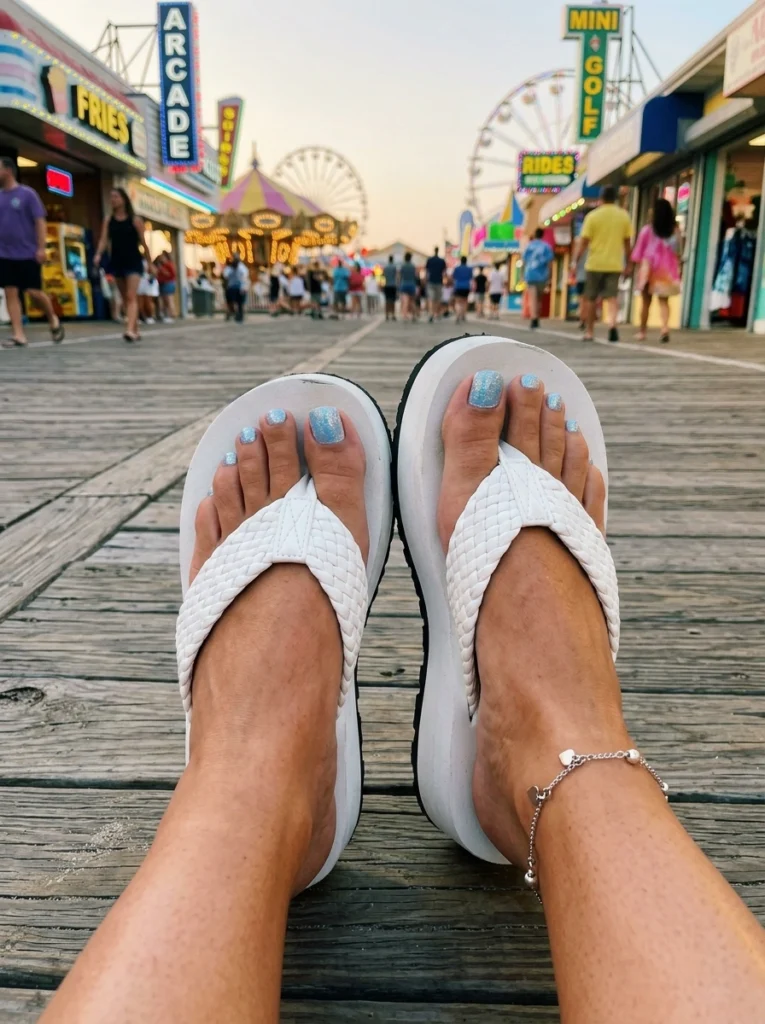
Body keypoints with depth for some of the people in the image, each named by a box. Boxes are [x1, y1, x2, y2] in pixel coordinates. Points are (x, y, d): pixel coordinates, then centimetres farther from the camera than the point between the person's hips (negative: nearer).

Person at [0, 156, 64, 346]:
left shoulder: (27, 193, -4)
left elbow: (40, 222, -7)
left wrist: (41, 248, -14)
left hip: (27, 254, -5)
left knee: (34, 292, -4)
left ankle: (53, 320, 22)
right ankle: (18, 334, 0)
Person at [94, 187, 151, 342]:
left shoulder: (135, 220, -1)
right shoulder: (108, 221, 8)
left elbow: (143, 242, 1)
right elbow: (104, 240, -2)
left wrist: (150, 263, 3)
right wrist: (98, 255, -20)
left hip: (134, 262, -5)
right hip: (116, 262, 5)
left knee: (131, 297, -16)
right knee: (125, 298, 10)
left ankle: (130, 330, -29)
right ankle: (135, 330, 21)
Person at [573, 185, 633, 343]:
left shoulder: (593, 216, -3)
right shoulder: (624, 216, 5)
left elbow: (583, 242, -6)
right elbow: (627, 243, 8)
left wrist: (575, 261, -1)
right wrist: (627, 263, 16)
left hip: (595, 263, -1)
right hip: (615, 264, 1)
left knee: (591, 298, 10)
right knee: (612, 297, 1)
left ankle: (589, 331, 16)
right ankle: (612, 324, -24)